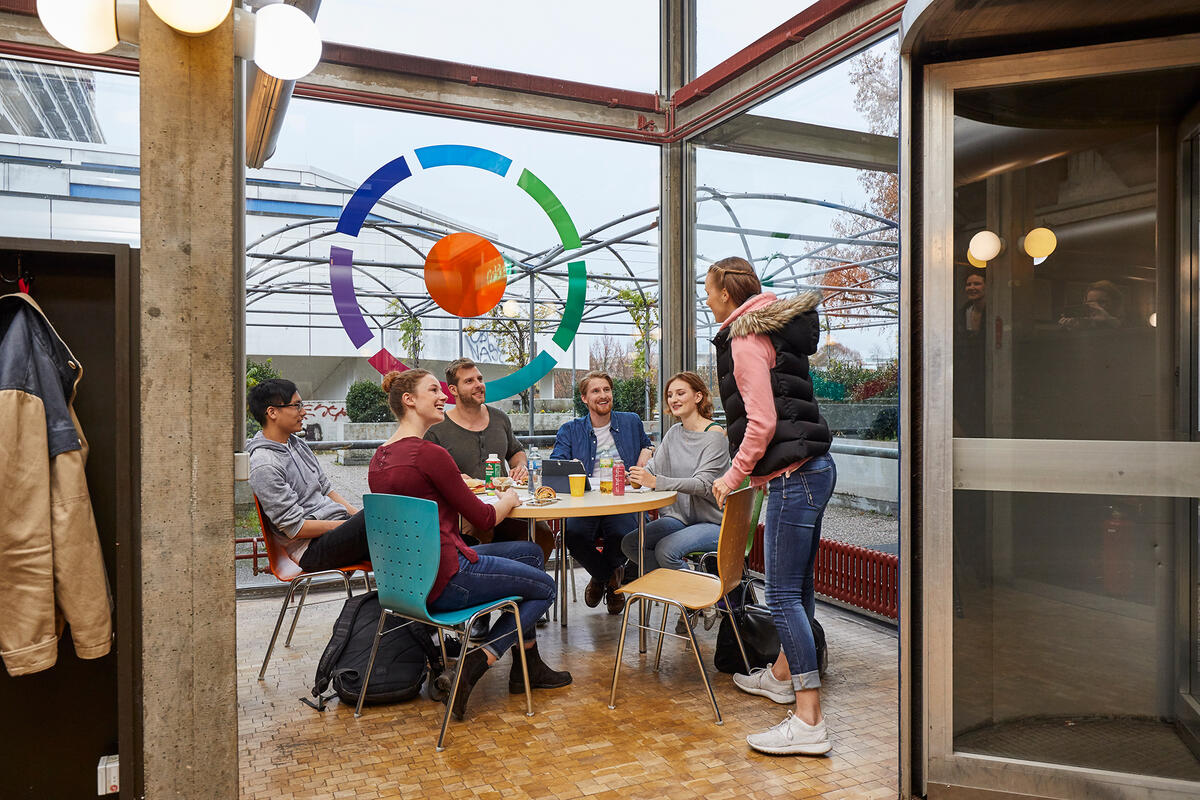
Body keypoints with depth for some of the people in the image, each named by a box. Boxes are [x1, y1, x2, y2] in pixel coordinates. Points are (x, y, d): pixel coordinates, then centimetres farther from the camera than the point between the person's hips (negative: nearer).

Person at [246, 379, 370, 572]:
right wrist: (355, 525, -15)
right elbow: (295, 528, -15)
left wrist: (358, 516, 6)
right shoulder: (264, 465, -12)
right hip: (313, 550, -9)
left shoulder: (298, 444, 16)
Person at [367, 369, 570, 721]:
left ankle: (528, 667, 25)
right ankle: (476, 664, 2)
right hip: (445, 580, -9)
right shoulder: (429, 453, -20)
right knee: (545, 587, 11)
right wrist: (509, 500, 7)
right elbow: (484, 519, -12)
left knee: (532, 552, 21)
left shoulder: (379, 458, 7)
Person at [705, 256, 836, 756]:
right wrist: (758, 471, 26)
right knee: (797, 585, 20)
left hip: (793, 475, -11)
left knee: (783, 595, -10)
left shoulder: (746, 340, -10)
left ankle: (809, 721, -6)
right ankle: (782, 675, 36)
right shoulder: (770, 331, 21)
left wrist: (733, 476, -7)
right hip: (811, 468, 11)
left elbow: (762, 422, -17)